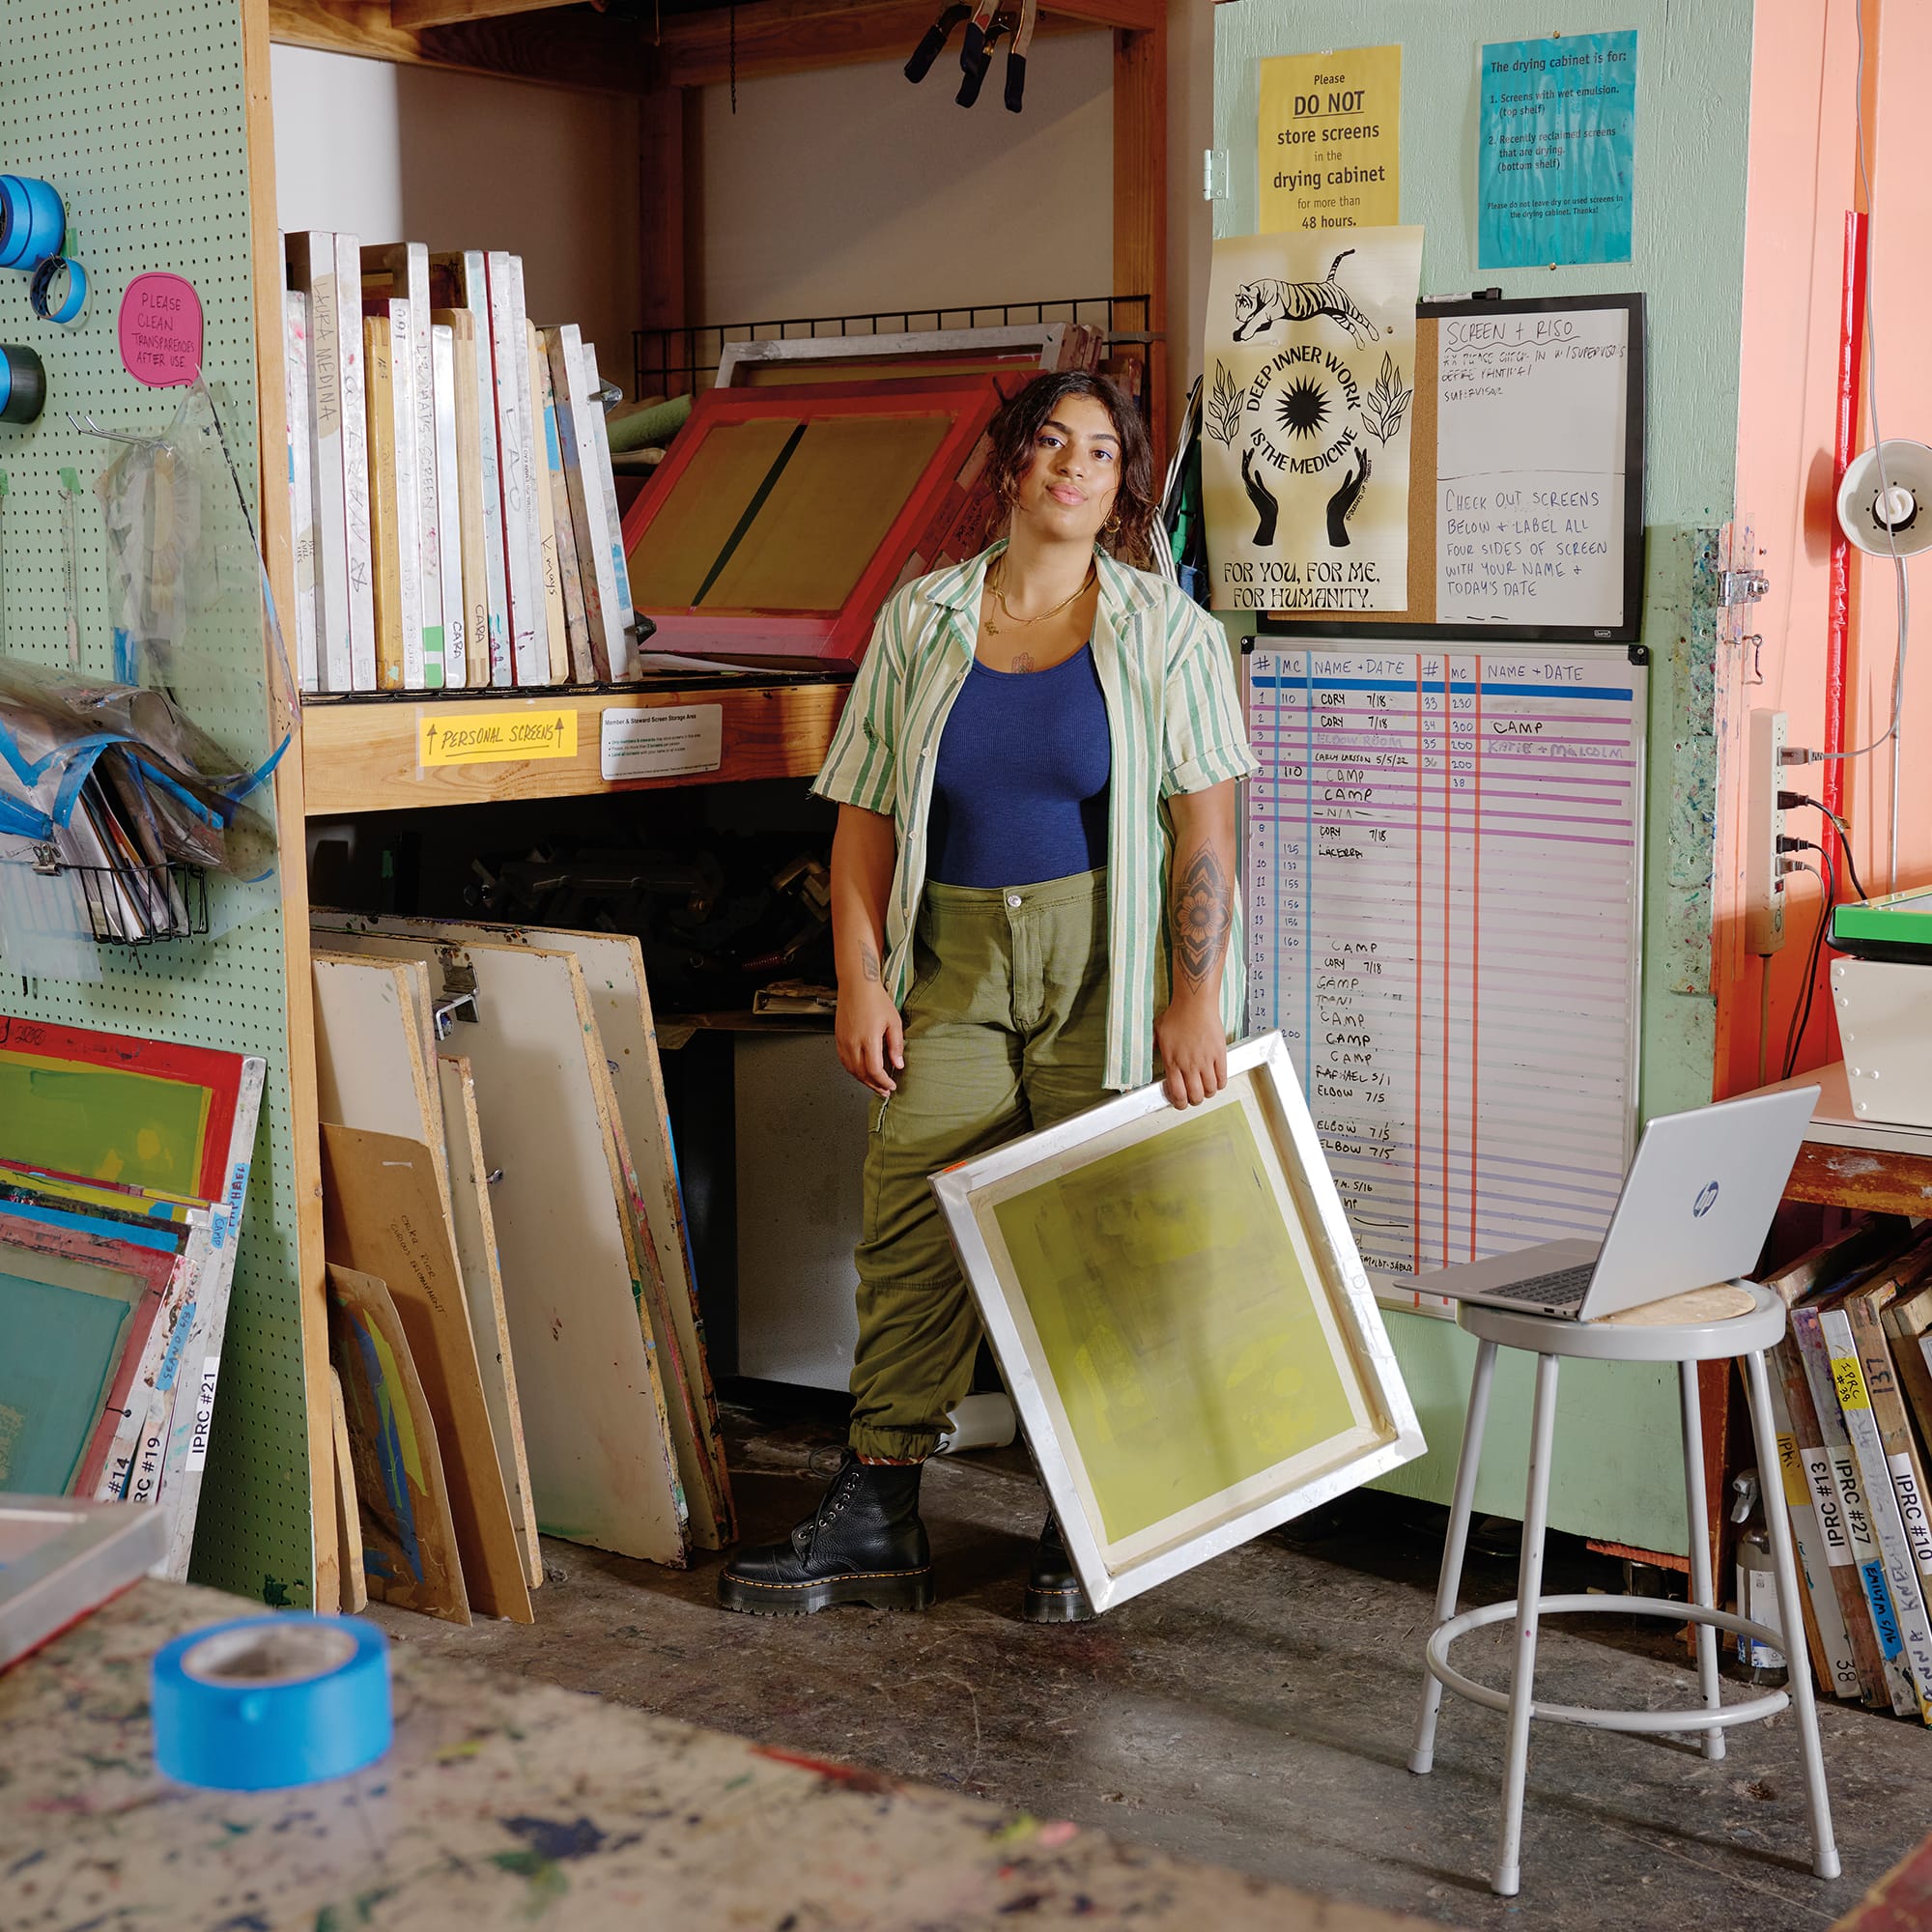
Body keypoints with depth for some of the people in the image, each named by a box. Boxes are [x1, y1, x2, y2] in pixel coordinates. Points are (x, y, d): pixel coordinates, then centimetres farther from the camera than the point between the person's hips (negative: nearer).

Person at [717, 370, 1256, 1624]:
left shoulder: (1165, 631, 1)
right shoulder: (921, 621, 9)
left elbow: (1204, 825, -5)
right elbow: (866, 814, 8)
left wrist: (1193, 1001, -12)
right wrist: (861, 979, 0)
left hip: (1103, 961, -2)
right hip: (956, 961, 3)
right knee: (911, 1214, -4)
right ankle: (876, 1523, 3)